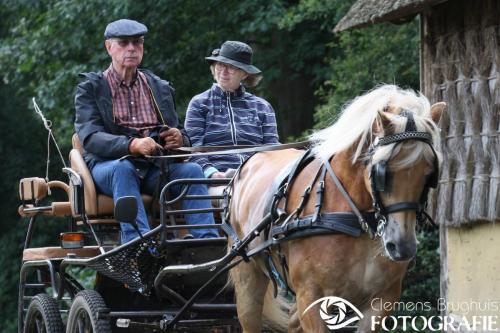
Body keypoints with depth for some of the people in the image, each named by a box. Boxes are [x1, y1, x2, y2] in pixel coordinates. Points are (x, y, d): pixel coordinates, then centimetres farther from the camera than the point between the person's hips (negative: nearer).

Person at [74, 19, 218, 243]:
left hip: (154, 168, 3)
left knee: (191, 170, -26)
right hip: (109, 164, -3)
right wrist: (132, 145, -28)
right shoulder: (91, 88, 8)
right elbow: (90, 138, -8)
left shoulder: (160, 88, 20)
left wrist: (179, 139, -11)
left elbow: (179, 137, 18)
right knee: (123, 169, -37)